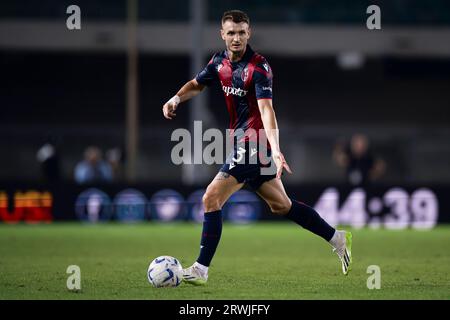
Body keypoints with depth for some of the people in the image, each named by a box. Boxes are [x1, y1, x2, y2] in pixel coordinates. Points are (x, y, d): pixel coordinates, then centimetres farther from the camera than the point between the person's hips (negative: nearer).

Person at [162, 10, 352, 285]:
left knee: (212, 199, -12)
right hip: (245, 143, 8)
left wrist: (276, 149, -40)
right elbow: (197, 85, 24)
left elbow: (266, 108, -30)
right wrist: (177, 98, 4)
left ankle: (201, 269, -7)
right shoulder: (220, 62, 6)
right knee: (281, 205, 16)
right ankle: (338, 239, 25)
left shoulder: (258, 67, -18)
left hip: (253, 144, -8)